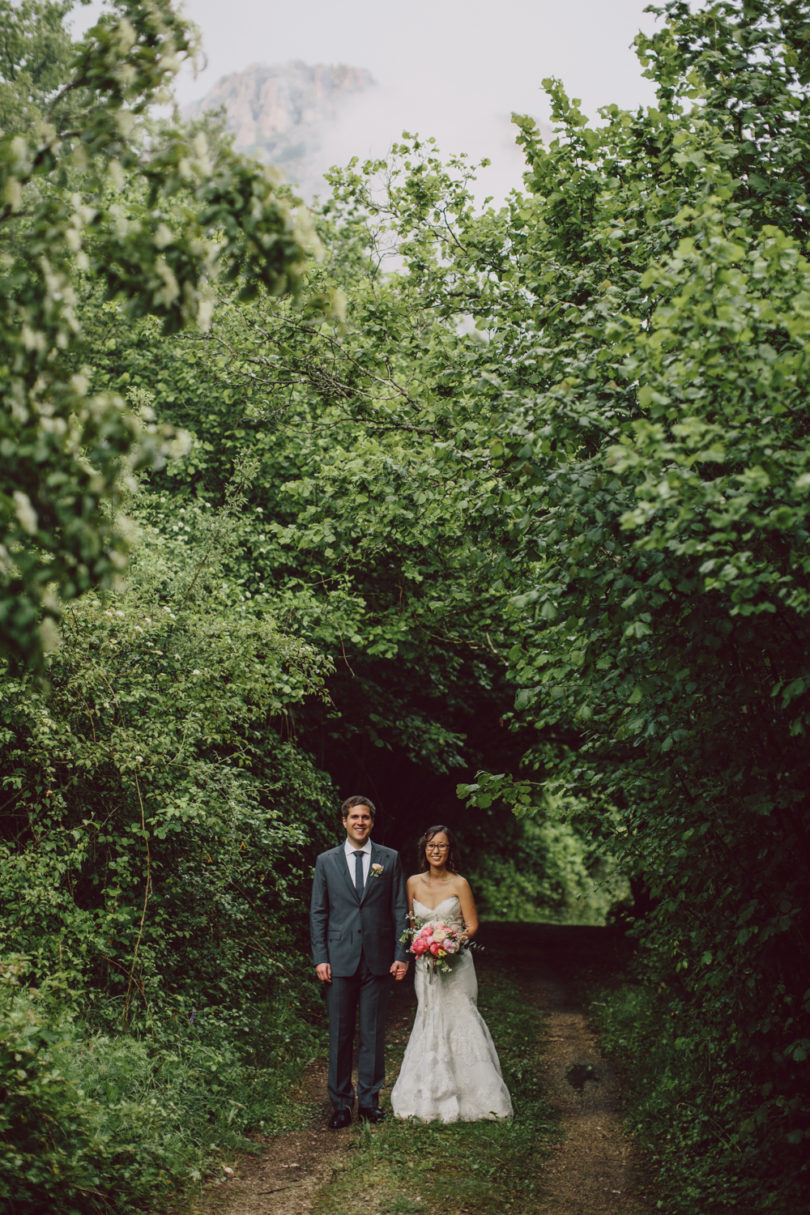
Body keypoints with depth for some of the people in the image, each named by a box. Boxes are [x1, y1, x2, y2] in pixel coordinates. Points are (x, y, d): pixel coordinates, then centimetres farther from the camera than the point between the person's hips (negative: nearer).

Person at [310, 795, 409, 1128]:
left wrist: (401, 955, -2)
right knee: (339, 1035, 5)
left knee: (373, 1034, 6)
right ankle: (340, 1103, 15)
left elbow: (399, 910, 5)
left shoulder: (390, 859, 6)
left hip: (378, 960, 0)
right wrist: (320, 958, -2)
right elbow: (318, 913, 6)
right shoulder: (326, 861, 6)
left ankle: (369, 1100, 17)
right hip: (340, 960, 0)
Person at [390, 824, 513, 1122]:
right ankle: (431, 1096, 13)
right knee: (430, 1024, 4)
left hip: (456, 963, -3)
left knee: (459, 1020, -4)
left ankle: (469, 1094, 7)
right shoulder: (414, 883, 5)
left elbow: (472, 925, -3)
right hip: (425, 964, 3)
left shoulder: (459, 884, -5)